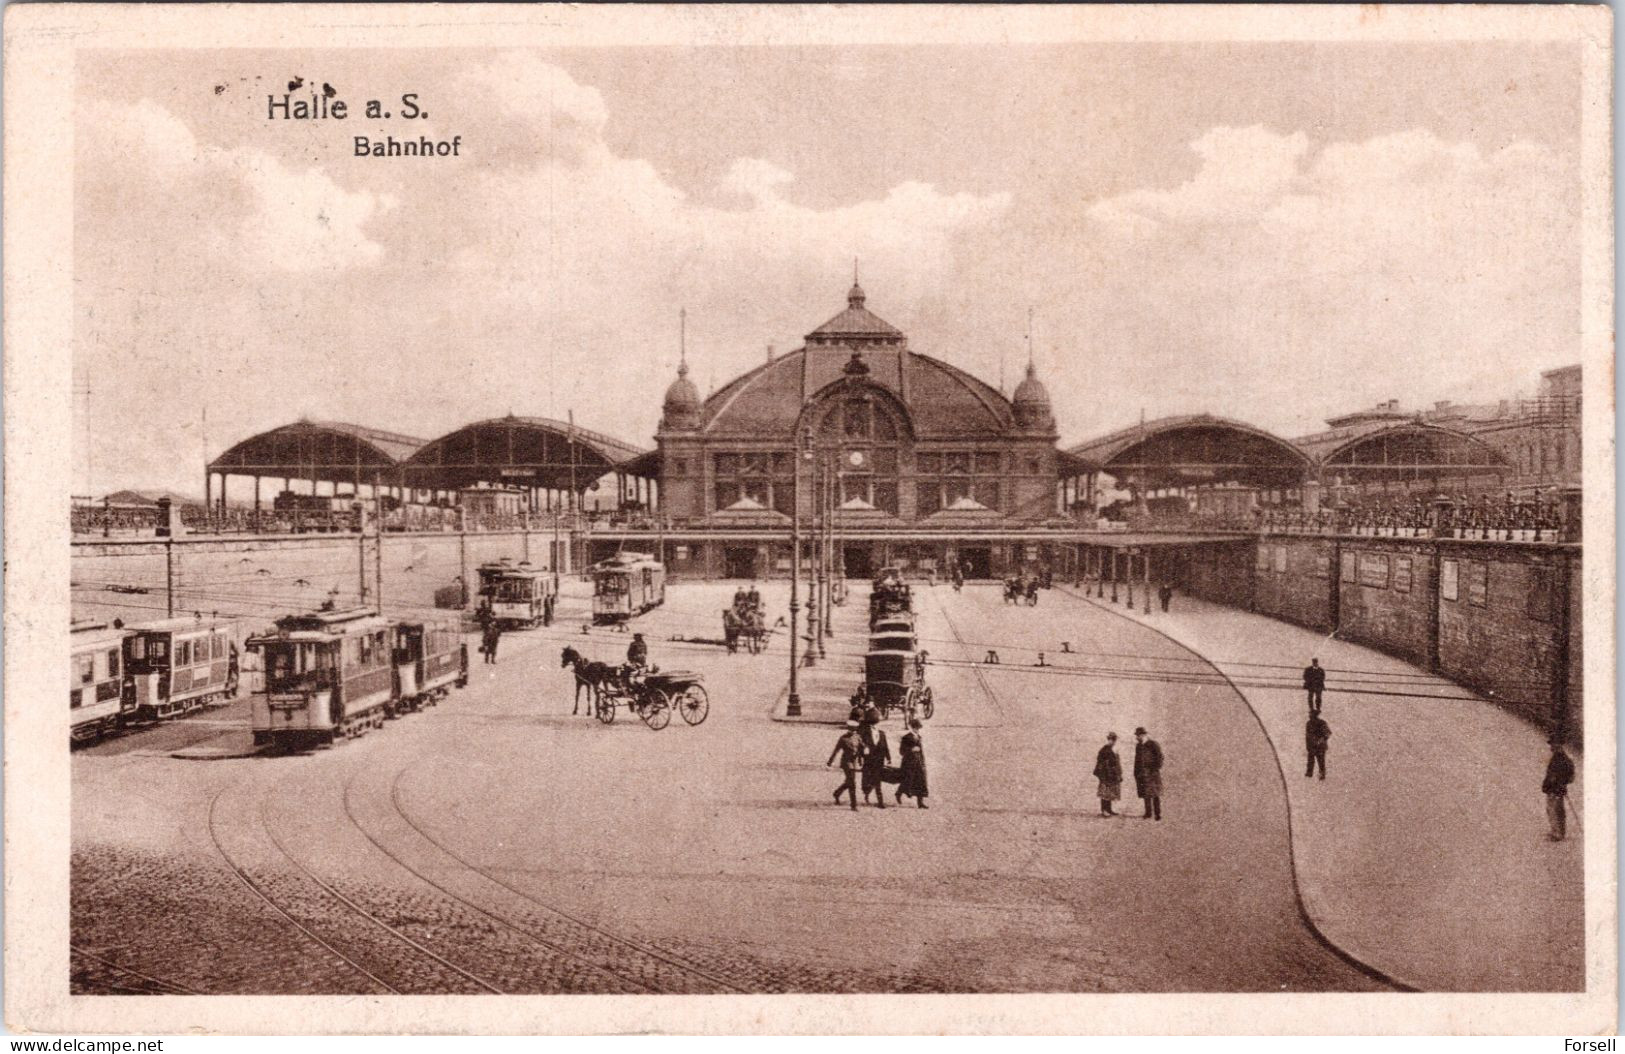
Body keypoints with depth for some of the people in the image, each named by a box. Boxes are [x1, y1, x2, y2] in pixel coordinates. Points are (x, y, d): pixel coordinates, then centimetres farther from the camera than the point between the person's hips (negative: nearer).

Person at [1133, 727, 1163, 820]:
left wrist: (1156, 769, -14)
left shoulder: (1152, 744, -7)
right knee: (1146, 794, 6)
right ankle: (1148, 813, 12)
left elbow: (1159, 757, -9)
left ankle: (1157, 814, 1)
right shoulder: (1138, 746, 14)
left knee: (1155, 794, -4)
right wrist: (1136, 773, 13)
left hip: (1152, 773, -6)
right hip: (1142, 774, 6)